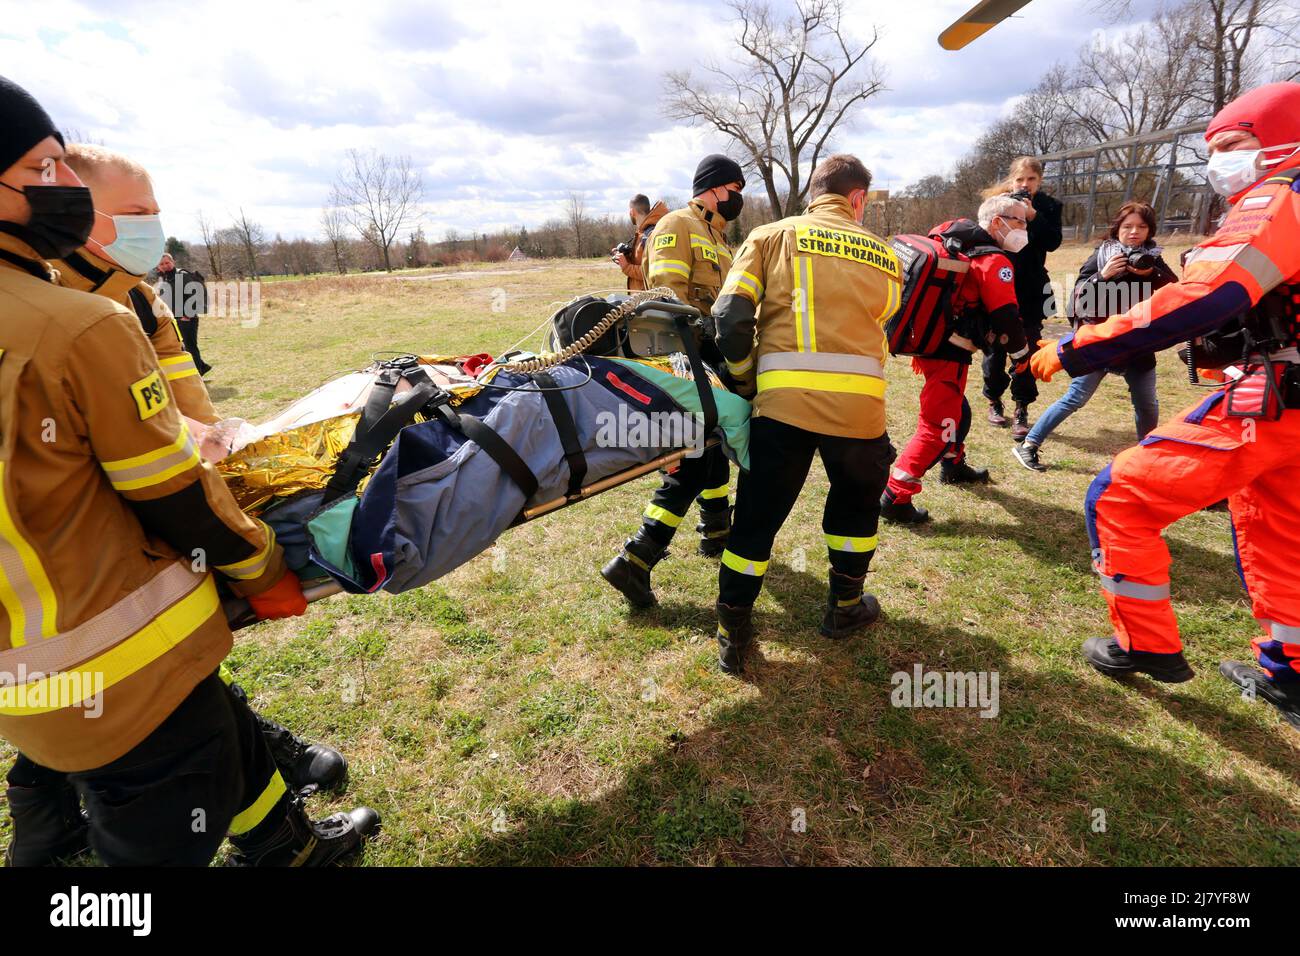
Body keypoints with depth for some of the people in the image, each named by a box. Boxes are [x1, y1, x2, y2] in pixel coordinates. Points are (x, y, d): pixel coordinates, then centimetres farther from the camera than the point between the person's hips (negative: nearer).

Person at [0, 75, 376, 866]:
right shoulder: (81, 329, -23)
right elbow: (177, 499, -17)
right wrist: (266, 569, -2)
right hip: (120, 673, -8)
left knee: (221, 731, 28)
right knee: (160, 837, 13)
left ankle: (293, 845, 51)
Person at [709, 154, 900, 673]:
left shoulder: (771, 236, 10)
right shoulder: (882, 254, 18)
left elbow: (731, 317, -2)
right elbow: (877, 327, 16)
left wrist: (743, 379, 10)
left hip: (783, 397, -1)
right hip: (859, 400, 2)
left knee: (757, 518, 11)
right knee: (857, 500, 27)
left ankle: (732, 634, 19)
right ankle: (845, 608, 40)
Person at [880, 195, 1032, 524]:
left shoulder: (950, 235, 12)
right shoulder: (993, 261, -12)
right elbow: (1006, 316, -14)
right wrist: (1022, 352, 3)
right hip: (948, 353, -9)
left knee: (955, 408, 28)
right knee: (937, 426, -6)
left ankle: (954, 467, 47)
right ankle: (894, 498, -9)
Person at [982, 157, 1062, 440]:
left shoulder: (1048, 206, 4)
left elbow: (1053, 242, -8)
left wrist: (1033, 217, -18)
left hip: (1031, 291, 0)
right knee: (995, 348, 7)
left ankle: (1021, 411, 3)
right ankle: (994, 402, 25)